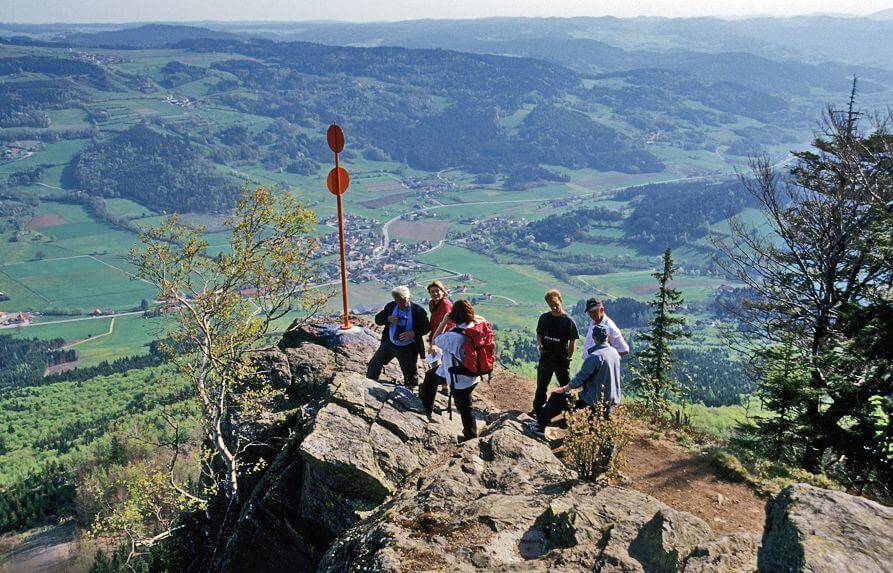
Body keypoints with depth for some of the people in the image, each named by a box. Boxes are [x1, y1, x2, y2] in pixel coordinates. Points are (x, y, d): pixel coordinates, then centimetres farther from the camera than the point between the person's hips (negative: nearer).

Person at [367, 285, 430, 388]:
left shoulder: (418, 310, -14)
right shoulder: (390, 306, -3)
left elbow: (427, 328, -11)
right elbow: (377, 319, 3)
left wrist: (413, 333, -28)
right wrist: (388, 319, -19)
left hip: (408, 349, -4)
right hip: (389, 344, 4)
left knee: (411, 375, 7)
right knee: (373, 365, 10)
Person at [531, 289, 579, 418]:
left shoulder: (568, 321, -10)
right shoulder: (544, 318, 1)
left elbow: (573, 341, -4)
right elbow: (539, 333, 14)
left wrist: (569, 357, -6)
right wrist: (540, 344, -5)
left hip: (562, 359, -4)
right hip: (546, 358, 4)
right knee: (541, 385, 15)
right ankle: (537, 408, 30)